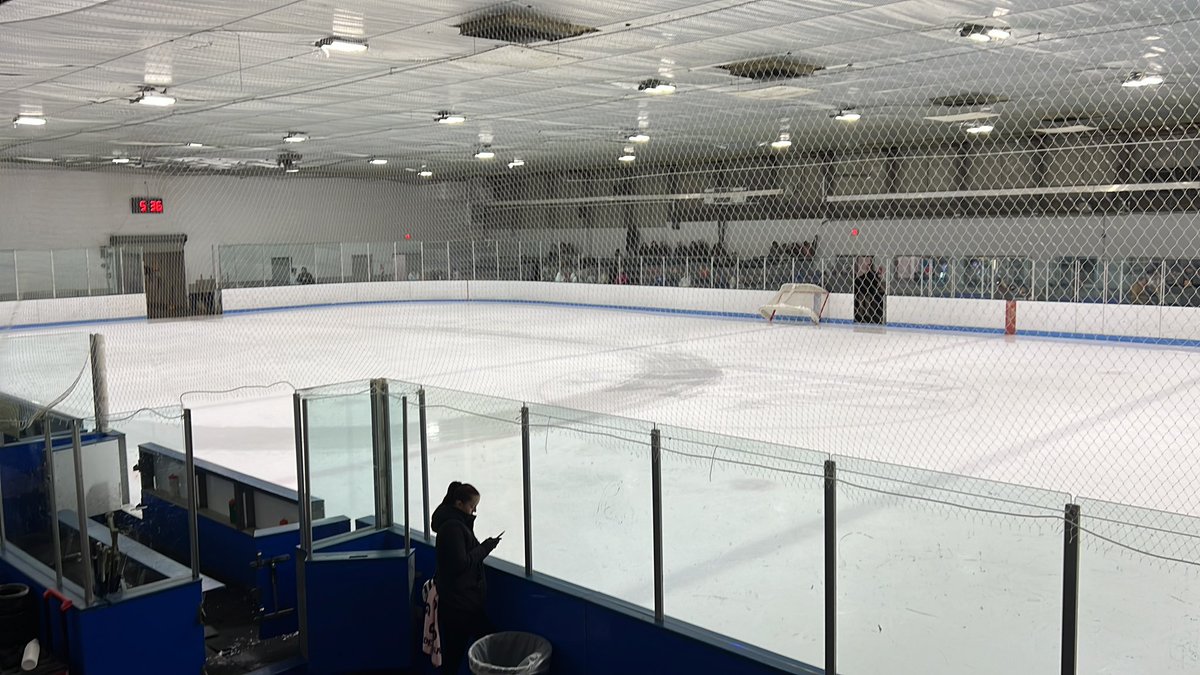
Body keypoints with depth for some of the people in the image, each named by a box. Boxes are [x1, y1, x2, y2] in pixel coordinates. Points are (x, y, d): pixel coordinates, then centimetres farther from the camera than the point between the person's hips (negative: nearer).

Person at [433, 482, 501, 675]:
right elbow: (461, 563, -21)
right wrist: (486, 547, -13)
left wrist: (484, 547, 4)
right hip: (459, 600, -10)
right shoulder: (453, 526, -18)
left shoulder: (455, 522, 13)